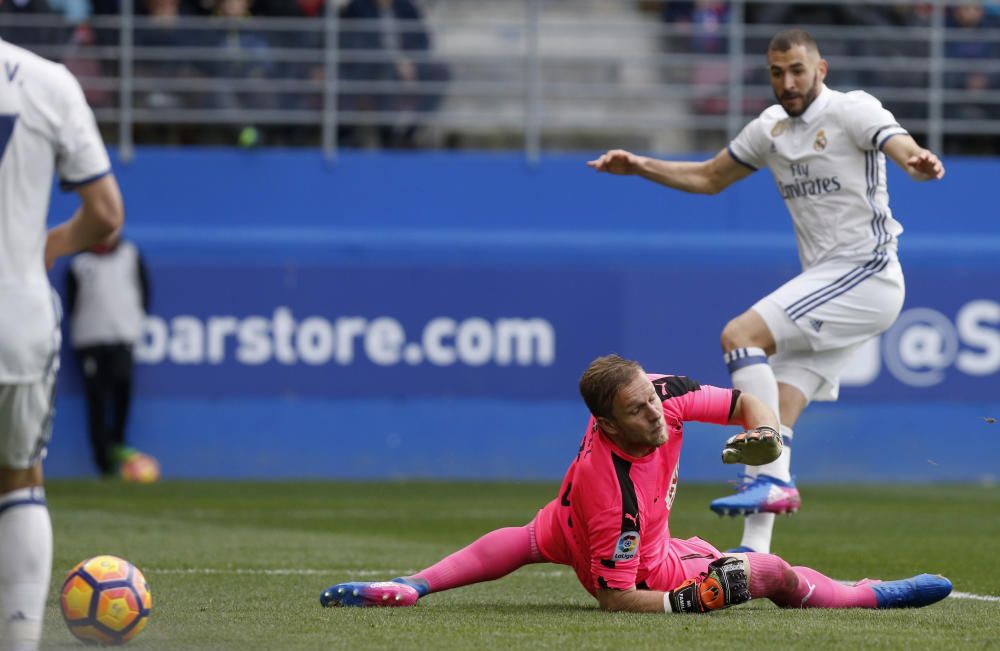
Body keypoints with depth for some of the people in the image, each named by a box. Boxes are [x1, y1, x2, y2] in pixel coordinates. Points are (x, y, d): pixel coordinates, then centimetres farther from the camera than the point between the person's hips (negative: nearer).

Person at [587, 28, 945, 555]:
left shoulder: (853, 111, -8)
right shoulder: (771, 128, 15)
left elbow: (906, 151, -26)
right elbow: (709, 178, 29)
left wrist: (921, 164, -50)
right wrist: (640, 167, 17)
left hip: (866, 272, -8)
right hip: (826, 283, 8)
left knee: (740, 335, -22)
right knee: (776, 416, -2)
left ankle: (772, 479, -26)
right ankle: (753, 555, -6)